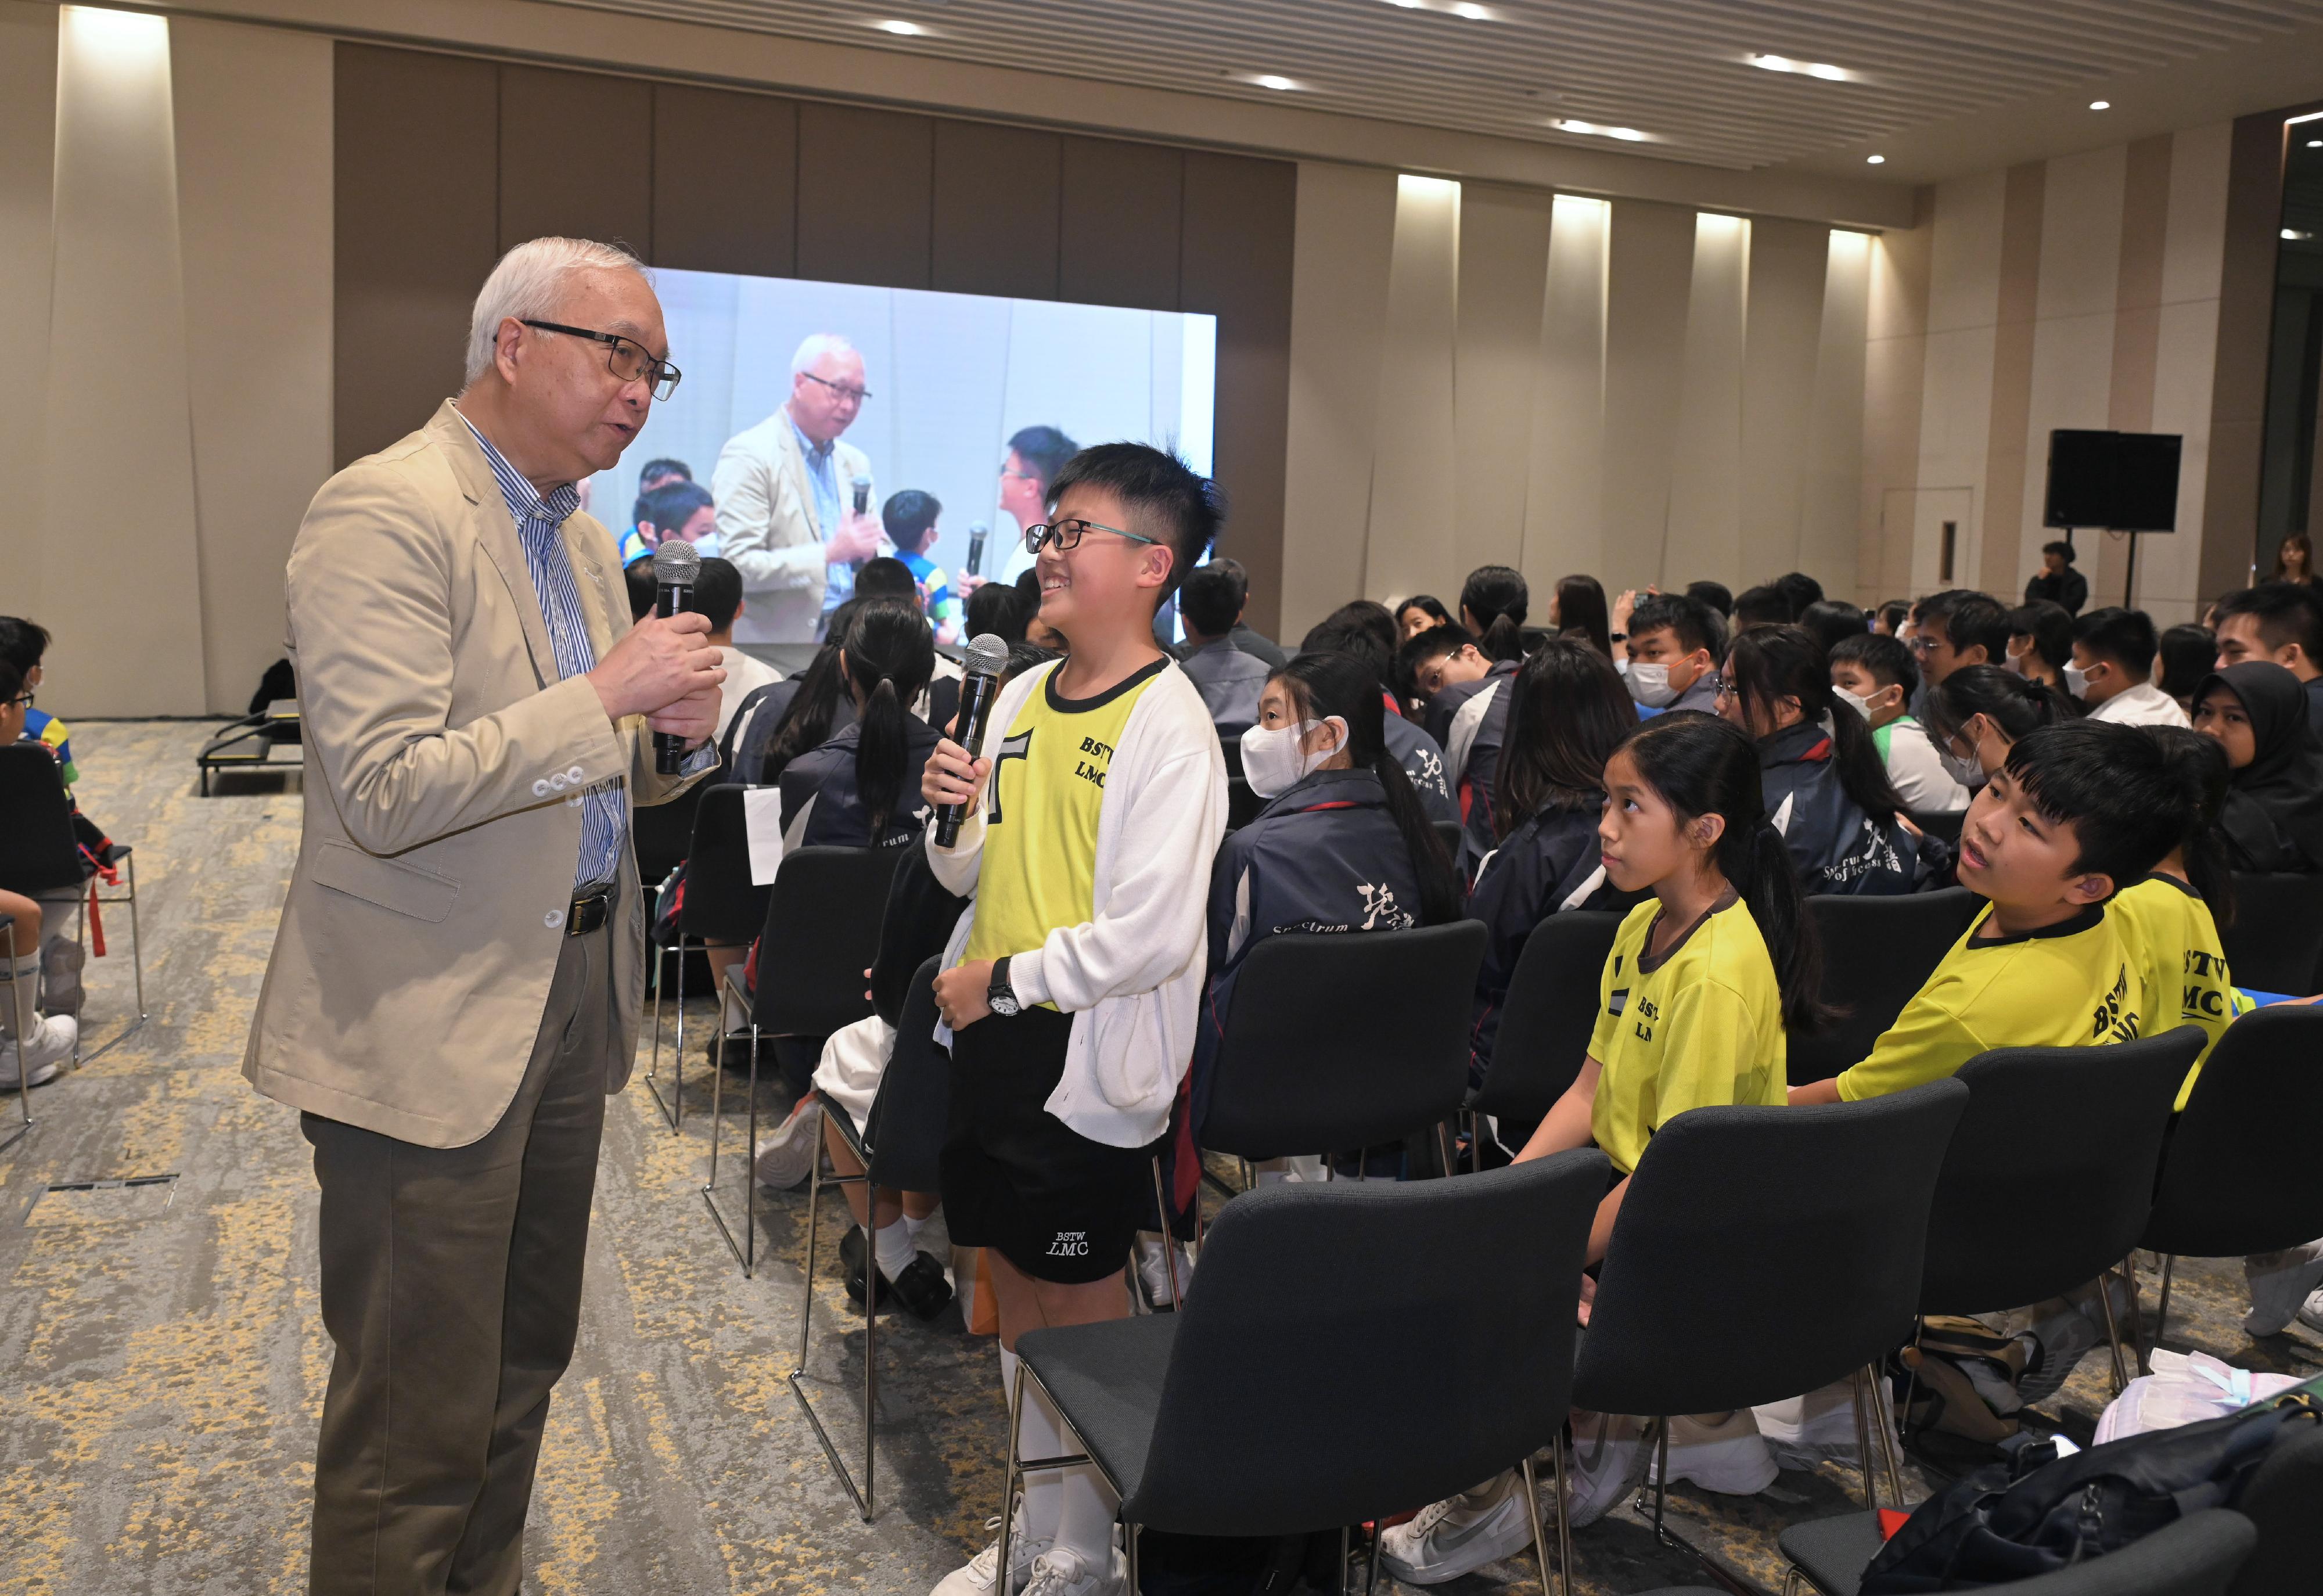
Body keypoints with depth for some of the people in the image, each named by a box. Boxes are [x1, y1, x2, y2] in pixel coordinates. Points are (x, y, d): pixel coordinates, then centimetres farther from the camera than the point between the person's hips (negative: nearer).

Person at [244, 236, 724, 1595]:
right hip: (431, 1025, -9)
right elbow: (385, 792, -22)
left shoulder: (581, 536, 13)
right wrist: (604, 698, -23)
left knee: (526, 1360, 20)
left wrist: (677, 731, -2)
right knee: (422, 1412, 4)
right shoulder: (386, 512, -15)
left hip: (569, 996, 9)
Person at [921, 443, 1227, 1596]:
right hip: (990, 1040, 7)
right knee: (1013, 1283, 17)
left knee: (1079, 1299, 6)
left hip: (1085, 1057, -7)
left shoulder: (1167, 726, -16)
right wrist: (951, 819, -6)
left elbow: (1155, 936, -23)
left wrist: (1006, 979, -15)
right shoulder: (1020, 697, 8)